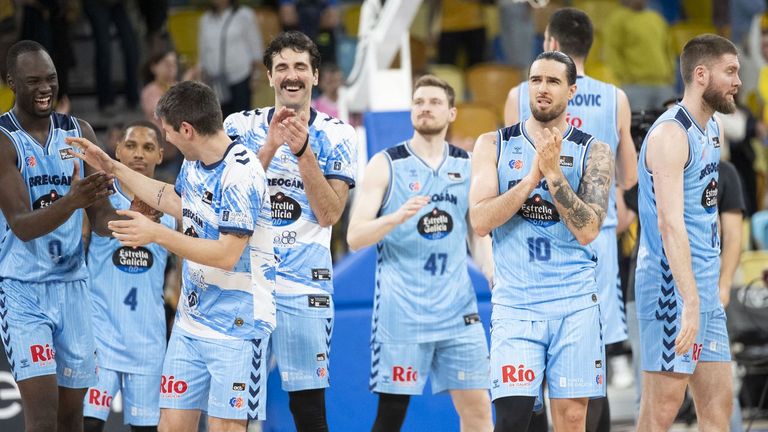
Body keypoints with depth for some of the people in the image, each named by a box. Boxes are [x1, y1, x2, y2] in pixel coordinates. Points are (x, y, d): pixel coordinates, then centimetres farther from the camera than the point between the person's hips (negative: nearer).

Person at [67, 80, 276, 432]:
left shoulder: (241, 175, -21)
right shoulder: (194, 163, 7)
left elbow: (227, 255, -25)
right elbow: (177, 202, 30)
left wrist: (156, 234, -25)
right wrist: (112, 168, 31)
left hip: (236, 327, -8)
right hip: (191, 321, 8)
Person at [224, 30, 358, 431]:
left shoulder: (336, 135, 2)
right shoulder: (242, 126, 5)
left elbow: (328, 214, -6)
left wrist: (303, 151, -17)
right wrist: (271, 145, -17)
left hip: (303, 287, -1)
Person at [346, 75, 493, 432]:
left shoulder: (468, 165, 10)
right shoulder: (386, 165, -1)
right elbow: (355, 237, -5)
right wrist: (396, 217, -23)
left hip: (457, 307, 3)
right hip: (401, 309, -3)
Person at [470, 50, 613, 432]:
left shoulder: (593, 152, 2)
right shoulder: (494, 145, 5)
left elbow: (588, 229, -8)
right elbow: (480, 221, -7)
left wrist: (554, 172, -15)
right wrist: (533, 176, -14)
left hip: (575, 303, 1)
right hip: (515, 304, -1)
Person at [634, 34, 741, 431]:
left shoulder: (713, 130, 14)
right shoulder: (671, 134, -15)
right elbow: (669, 224, -24)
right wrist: (690, 302, -30)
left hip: (705, 286, 10)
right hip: (671, 284, -10)